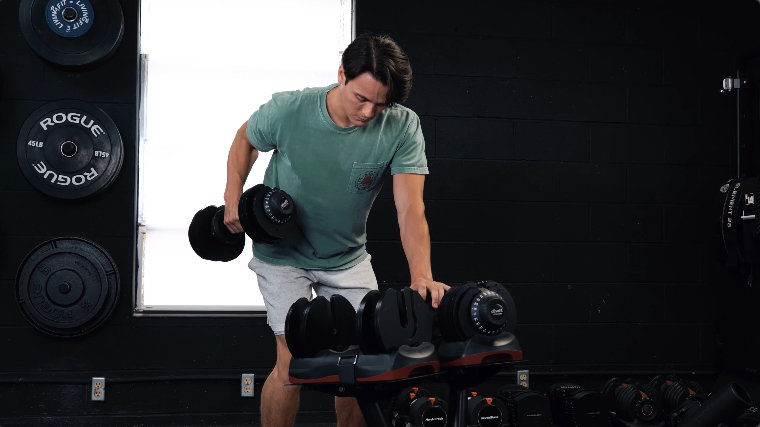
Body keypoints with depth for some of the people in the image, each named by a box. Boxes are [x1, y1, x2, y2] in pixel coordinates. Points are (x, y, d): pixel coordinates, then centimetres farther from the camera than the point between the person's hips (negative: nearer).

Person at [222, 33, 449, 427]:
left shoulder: (403, 126, -21)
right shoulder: (288, 111, -22)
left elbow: (409, 208, -28)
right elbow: (245, 139, 1)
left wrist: (421, 275, -42)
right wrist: (233, 198, -7)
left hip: (348, 258, 2)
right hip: (283, 253, -2)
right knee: (294, 361, -12)